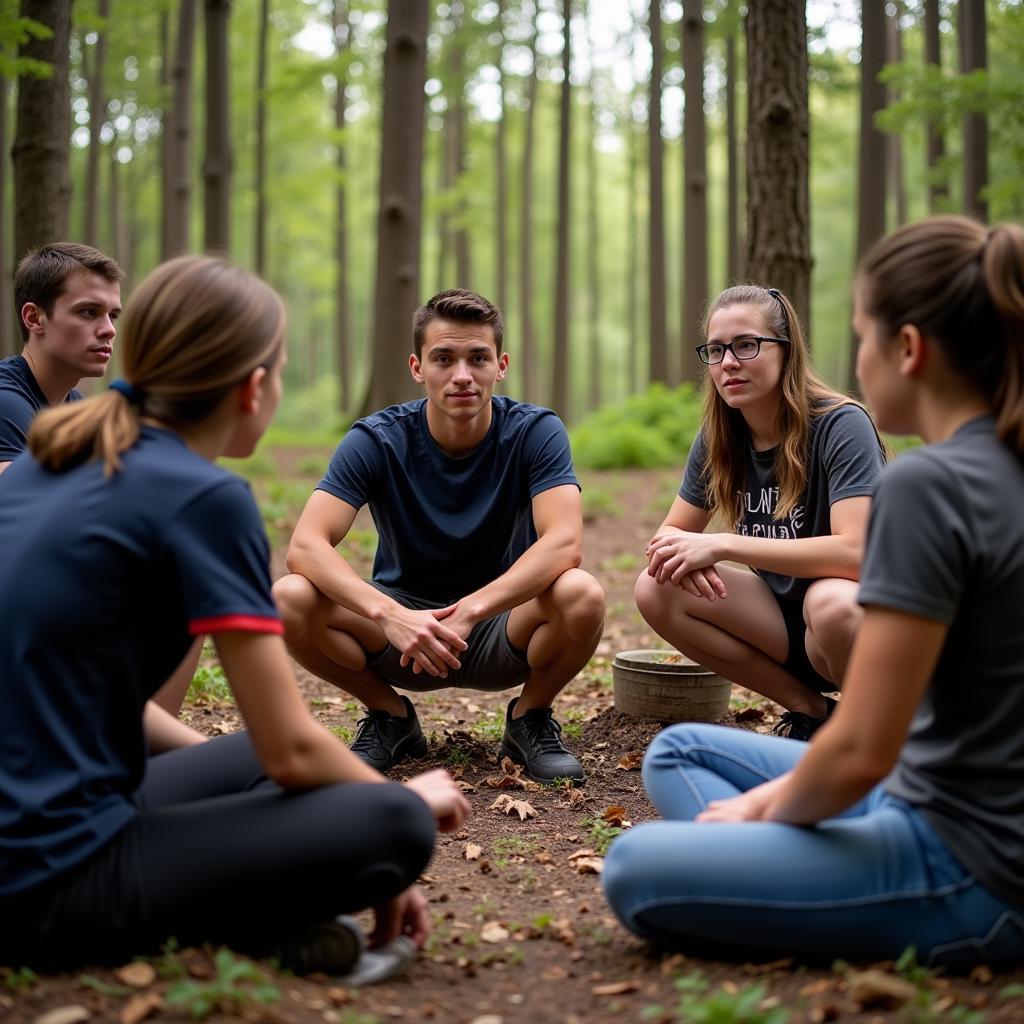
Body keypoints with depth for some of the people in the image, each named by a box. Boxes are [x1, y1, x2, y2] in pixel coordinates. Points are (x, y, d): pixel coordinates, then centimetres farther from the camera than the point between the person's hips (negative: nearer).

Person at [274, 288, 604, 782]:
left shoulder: (535, 431, -13)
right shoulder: (376, 440, -13)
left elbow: (562, 542, -27)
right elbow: (305, 545, -24)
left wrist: (468, 611, -40)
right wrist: (391, 616, -41)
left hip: (502, 626, -1)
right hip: (401, 622, 1)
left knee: (582, 595, -33)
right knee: (290, 599, -26)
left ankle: (530, 716, 0)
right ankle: (390, 716, 3)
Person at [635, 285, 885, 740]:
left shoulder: (840, 426, -19)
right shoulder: (718, 439, -1)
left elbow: (855, 552, -30)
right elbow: (672, 533, 5)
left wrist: (723, 545, -30)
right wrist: (684, 554, -22)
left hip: (865, 619, -6)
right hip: (782, 615, 6)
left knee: (831, 602, -39)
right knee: (656, 591, -14)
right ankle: (810, 711, 0)